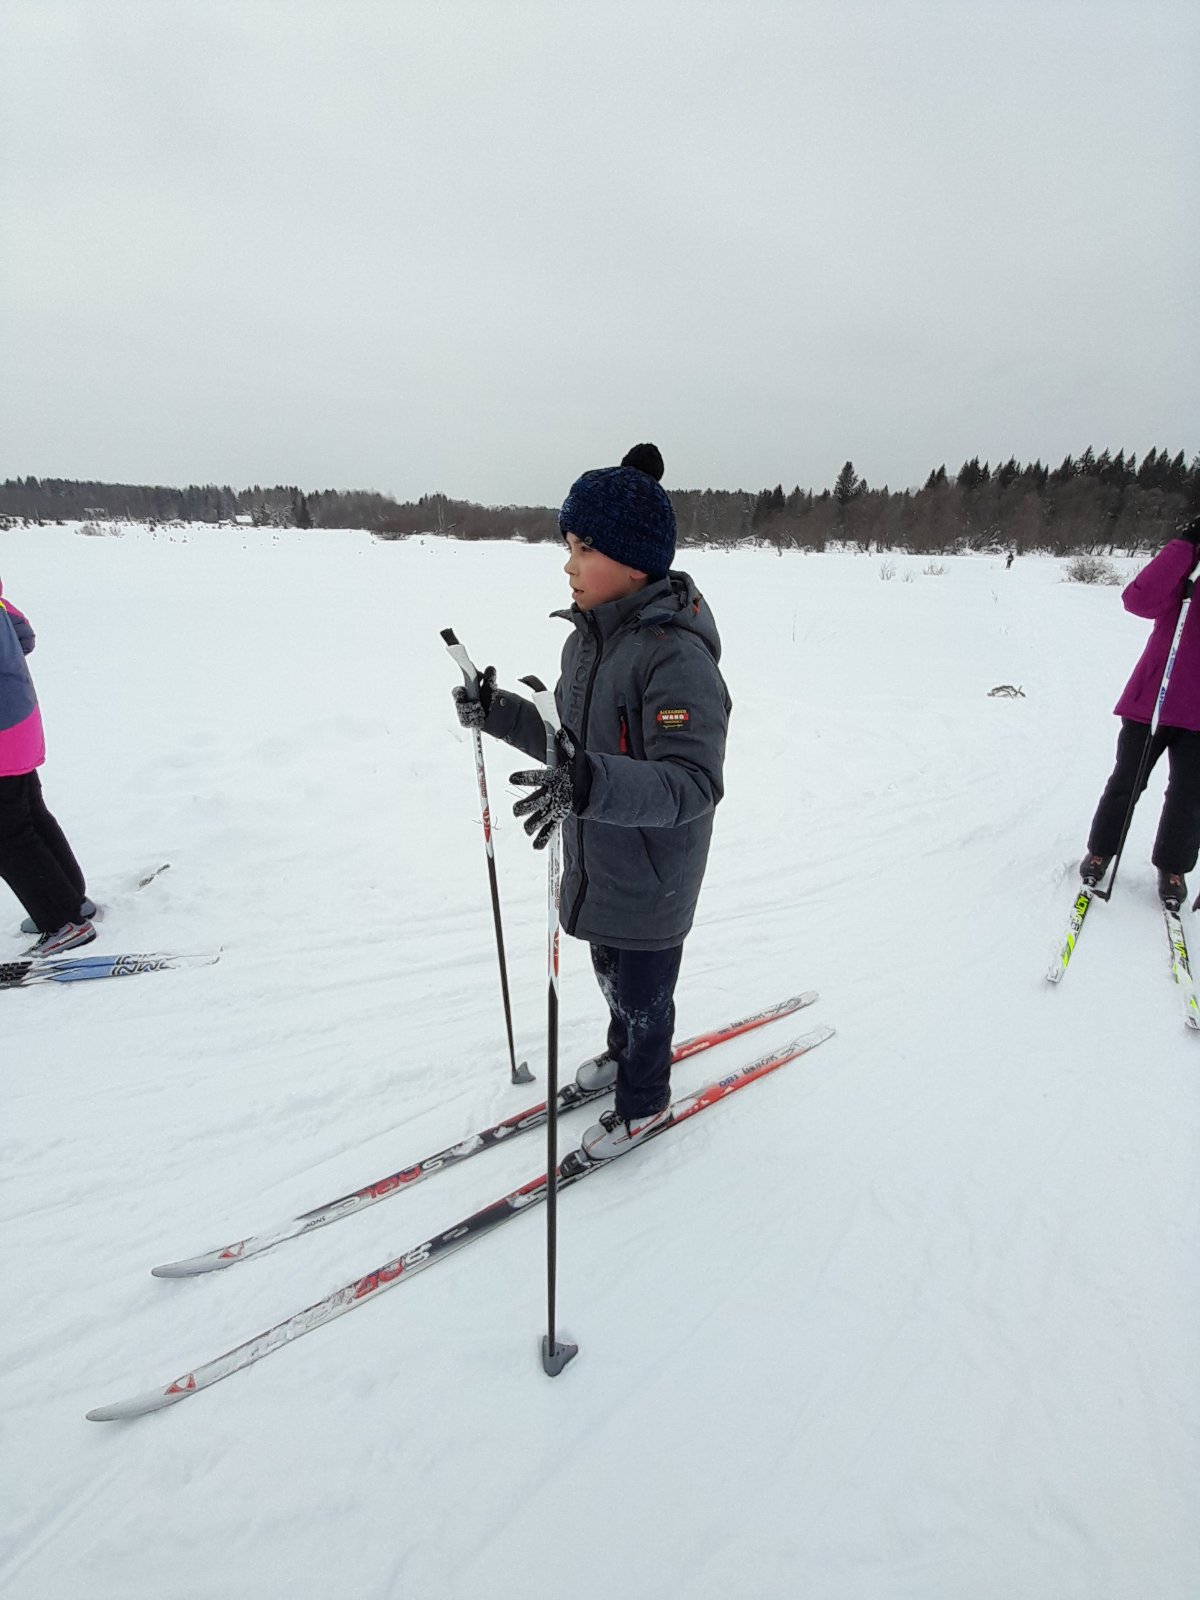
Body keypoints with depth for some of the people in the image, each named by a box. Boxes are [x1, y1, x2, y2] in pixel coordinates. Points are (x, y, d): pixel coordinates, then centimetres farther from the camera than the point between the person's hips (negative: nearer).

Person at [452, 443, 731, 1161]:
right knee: (611, 973, 29)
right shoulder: (590, 635, 1)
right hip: (596, 863, 8)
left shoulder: (677, 655, -28)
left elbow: (694, 782, -35)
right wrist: (502, 713, -1)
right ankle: (625, 1053, 57)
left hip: (650, 881, -8)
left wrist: (592, 785, -49)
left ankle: (645, 1101, 42)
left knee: (642, 994, 15)